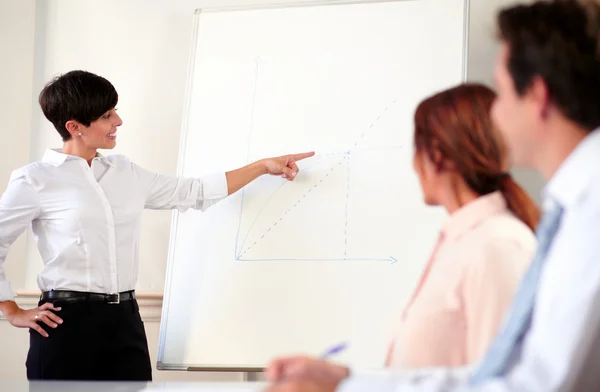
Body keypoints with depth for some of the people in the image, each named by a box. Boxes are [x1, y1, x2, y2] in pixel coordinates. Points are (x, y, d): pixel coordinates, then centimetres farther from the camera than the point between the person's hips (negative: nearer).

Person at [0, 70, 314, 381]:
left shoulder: (124, 173, 13)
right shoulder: (36, 180, -5)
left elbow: (195, 192, 21)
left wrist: (264, 166, 21)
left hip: (125, 319, 5)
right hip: (67, 322, -5)